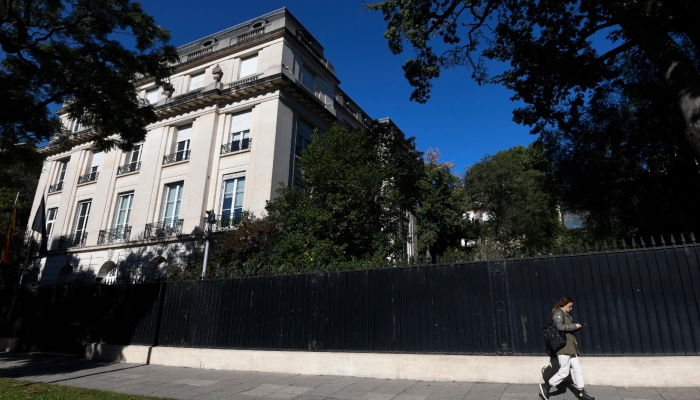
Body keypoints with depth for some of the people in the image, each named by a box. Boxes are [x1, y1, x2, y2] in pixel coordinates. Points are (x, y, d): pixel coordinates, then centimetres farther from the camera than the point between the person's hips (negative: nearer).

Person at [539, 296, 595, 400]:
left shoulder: (566, 314, 21)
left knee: (578, 369, 9)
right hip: (563, 346, -10)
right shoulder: (558, 313, -10)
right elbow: (560, 327, -22)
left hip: (570, 347, 10)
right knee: (564, 372, -6)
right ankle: (546, 386, 4)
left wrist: (576, 327, 9)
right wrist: (574, 326, -14)